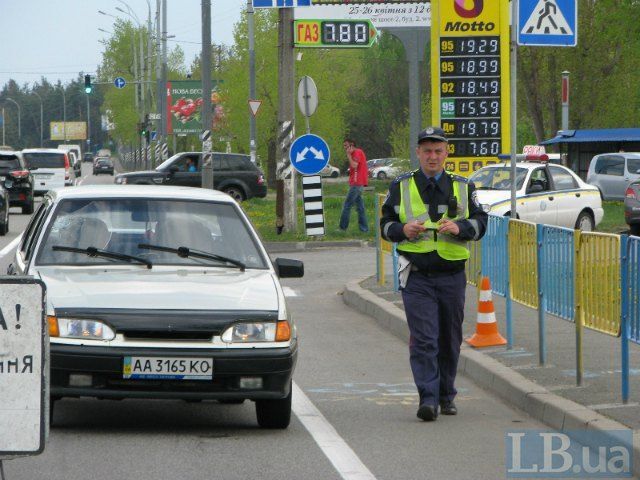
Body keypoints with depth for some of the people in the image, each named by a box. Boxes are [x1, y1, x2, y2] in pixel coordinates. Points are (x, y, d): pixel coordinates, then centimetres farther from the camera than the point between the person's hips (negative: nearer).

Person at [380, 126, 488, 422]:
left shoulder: (463, 187, 10)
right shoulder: (401, 187, 7)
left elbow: (480, 222, 9)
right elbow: (385, 224, 10)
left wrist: (459, 228, -12)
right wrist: (403, 230, -12)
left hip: (452, 275, 2)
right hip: (416, 277, -2)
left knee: (450, 340, 10)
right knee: (423, 339, -12)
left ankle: (446, 396, 23)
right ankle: (428, 399, -15)